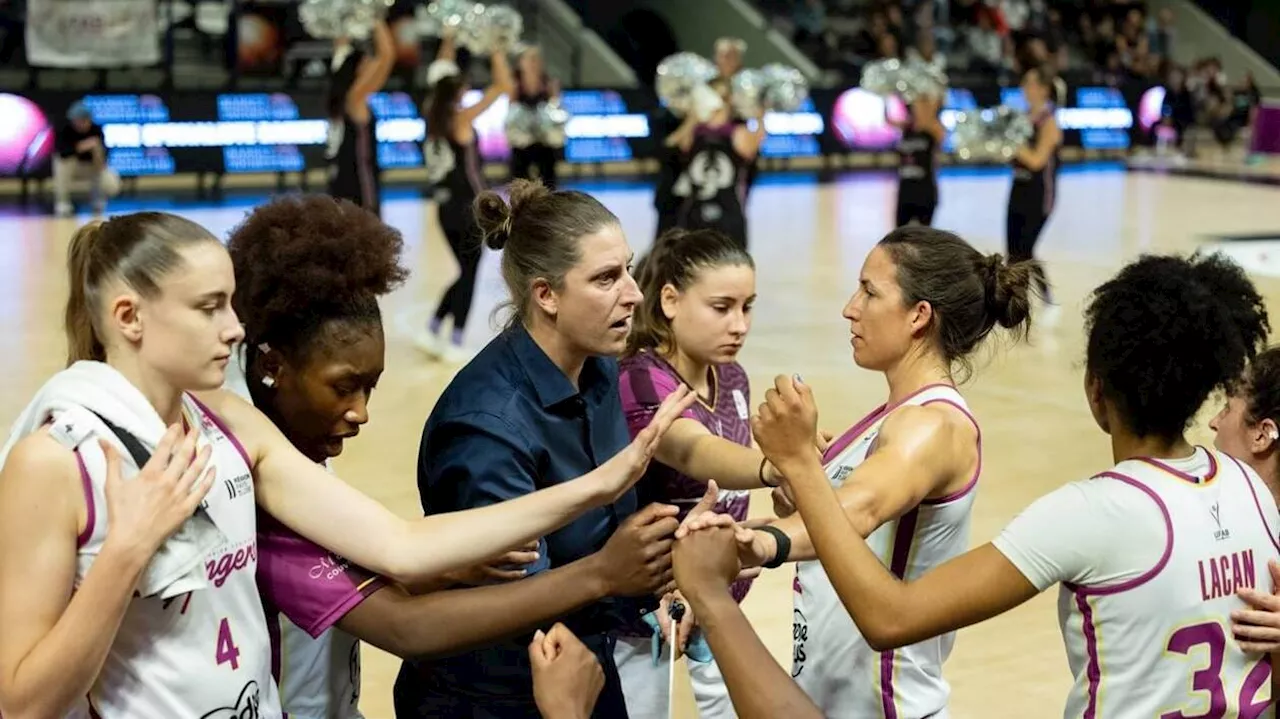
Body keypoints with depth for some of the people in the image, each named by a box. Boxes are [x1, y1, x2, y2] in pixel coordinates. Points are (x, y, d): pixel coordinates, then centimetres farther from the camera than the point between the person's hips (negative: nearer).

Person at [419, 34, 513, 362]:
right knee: (469, 274, 2)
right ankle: (455, 343, 3)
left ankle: (432, 331, 11)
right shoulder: (462, 118, -13)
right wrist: (496, 49, -5)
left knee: (465, 271, 18)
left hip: (446, 208, 7)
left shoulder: (433, 117, 4)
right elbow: (503, 85, -14)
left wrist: (448, 43, 23)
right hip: (469, 207, -7)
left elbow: (442, 80, 21)